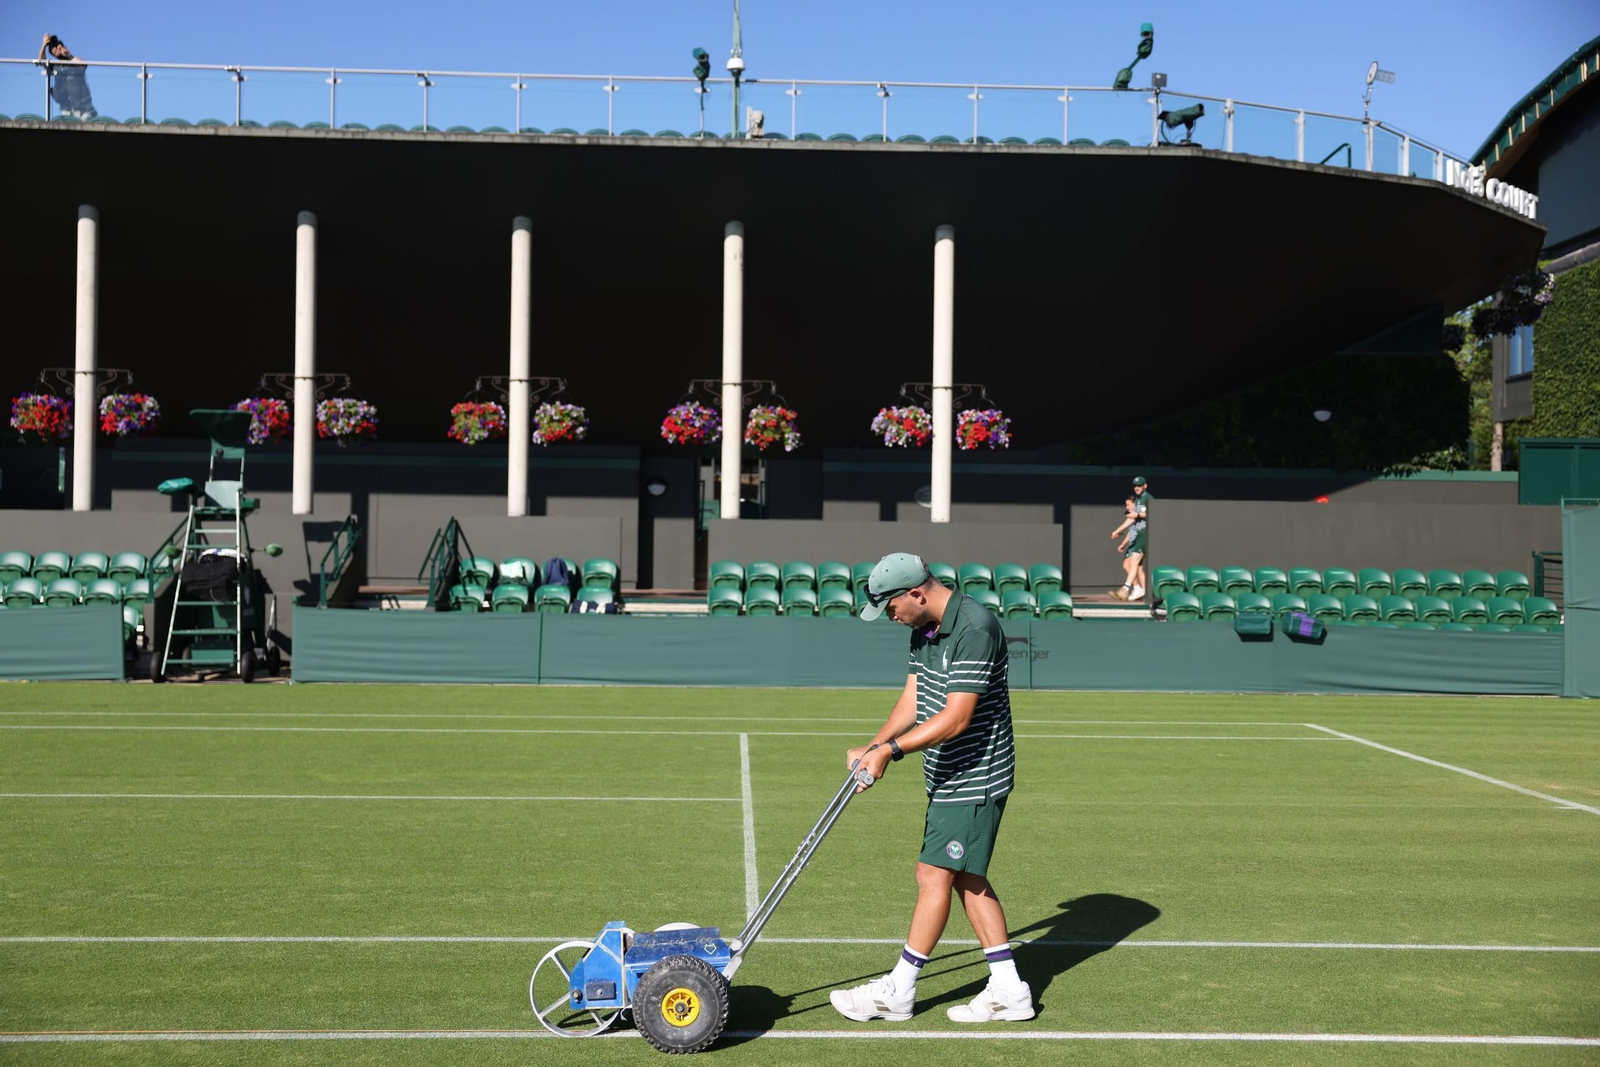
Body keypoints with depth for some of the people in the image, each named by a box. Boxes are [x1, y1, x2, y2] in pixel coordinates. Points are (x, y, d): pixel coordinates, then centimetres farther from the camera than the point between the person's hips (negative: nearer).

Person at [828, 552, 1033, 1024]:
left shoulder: (975, 628, -24)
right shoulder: (925, 629, 8)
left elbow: (956, 718, -27)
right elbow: (913, 698, 10)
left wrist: (891, 750, -25)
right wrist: (873, 747, -3)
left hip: (974, 780, -10)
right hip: (950, 778, 10)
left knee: (934, 875, -3)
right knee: (968, 878, 12)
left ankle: (898, 991, 7)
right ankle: (1007, 989, 19)